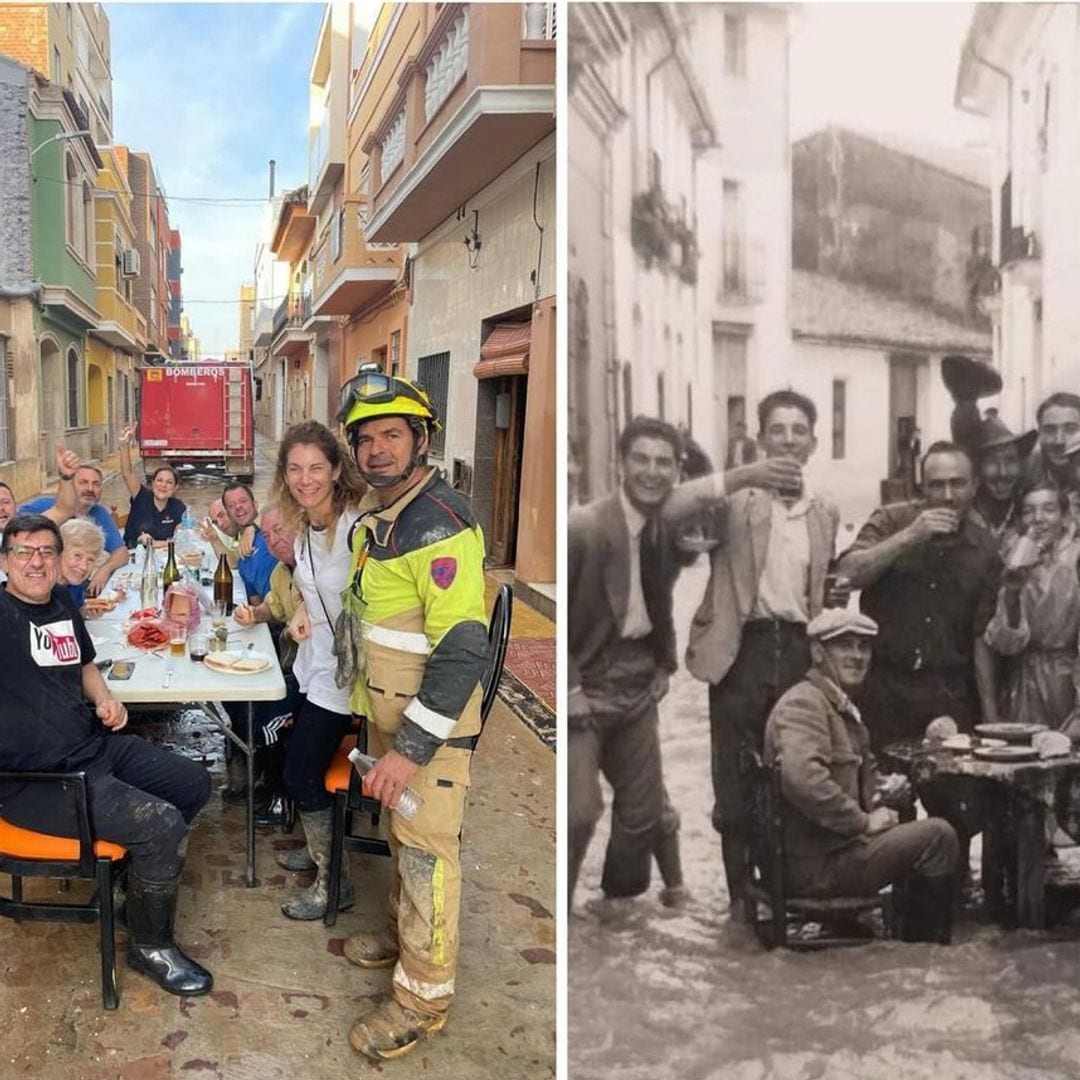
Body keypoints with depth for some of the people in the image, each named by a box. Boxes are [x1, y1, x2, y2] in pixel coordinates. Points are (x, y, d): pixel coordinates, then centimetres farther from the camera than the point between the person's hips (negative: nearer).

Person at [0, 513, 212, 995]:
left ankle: (147, 871, 36)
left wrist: (104, 699, 8)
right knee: (163, 825, -19)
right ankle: (150, 946, 4)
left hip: (96, 745, 9)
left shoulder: (62, 602, 10)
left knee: (194, 783, 15)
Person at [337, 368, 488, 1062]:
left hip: (434, 721, -9)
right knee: (401, 832, 23)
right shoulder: (378, 515, 7)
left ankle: (424, 993, 17)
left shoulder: (440, 524, -24)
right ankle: (404, 933, 43)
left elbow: (463, 649, -28)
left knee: (428, 847, 3)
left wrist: (413, 746, -28)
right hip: (389, 712, 9)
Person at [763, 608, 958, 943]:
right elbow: (802, 778, -30)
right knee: (938, 835, -12)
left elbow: (863, 773, 29)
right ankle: (924, 951, 3)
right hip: (816, 862, -10)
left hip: (836, 845, 10)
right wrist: (863, 821, -20)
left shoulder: (843, 707, 19)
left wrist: (885, 789, 5)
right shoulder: (803, 703, -15)